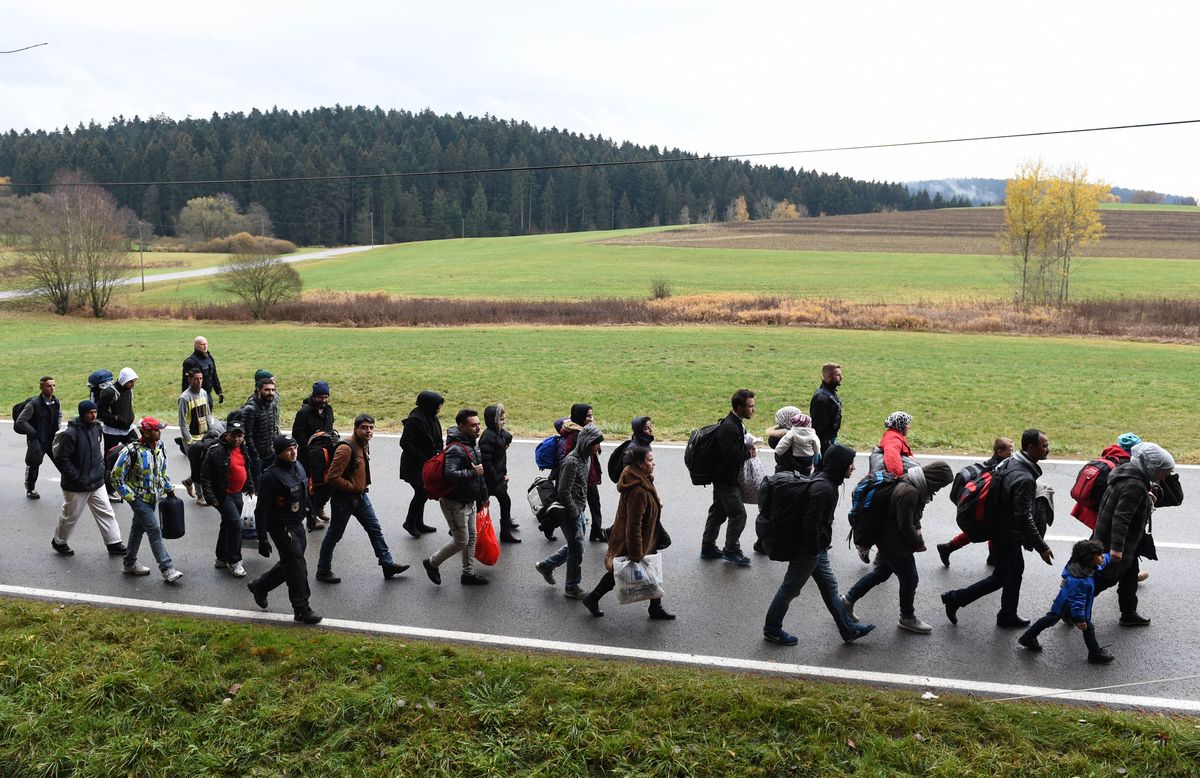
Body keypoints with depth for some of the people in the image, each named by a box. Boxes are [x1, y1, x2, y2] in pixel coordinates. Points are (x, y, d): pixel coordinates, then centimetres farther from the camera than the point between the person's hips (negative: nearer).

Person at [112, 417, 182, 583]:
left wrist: (169, 488, 16)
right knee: (155, 530, -11)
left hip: (153, 498, 7)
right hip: (139, 499, -7)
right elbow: (116, 477, -14)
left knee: (138, 529, 19)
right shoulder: (131, 451, -19)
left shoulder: (160, 448, 3)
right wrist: (129, 496, -14)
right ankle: (167, 569, -9)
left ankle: (130, 564, 33)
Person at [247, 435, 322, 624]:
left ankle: (259, 586, 40)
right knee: (297, 565, -6)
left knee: (289, 563, 18)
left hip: (297, 524, 8)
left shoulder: (298, 467, 3)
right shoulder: (270, 476, -21)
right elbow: (262, 510, -19)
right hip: (282, 528, -8)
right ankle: (301, 609, 5)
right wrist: (262, 539, -19)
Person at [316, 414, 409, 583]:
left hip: (360, 496, 9)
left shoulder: (364, 444, 4)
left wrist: (363, 486, 11)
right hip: (344, 499, -9)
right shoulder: (346, 448, -26)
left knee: (375, 529, 11)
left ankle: (388, 564, 20)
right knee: (334, 535, 6)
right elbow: (333, 477, -28)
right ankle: (323, 571, 21)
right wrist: (354, 487, -18)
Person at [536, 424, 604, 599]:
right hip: (570, 513, -9)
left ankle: (546, 565, 36)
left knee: (574, 546, 19)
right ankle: (572, 589, 19)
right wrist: (575, 514, -15)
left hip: (579, 511, 9)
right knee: (577, 550, 3)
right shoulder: (572, 461, -24)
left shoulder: (585, 458, 5)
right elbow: (563, 492, -23)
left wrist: (582, 512, 14)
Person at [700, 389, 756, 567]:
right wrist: (749, 453, -13)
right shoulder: (729, 427, -25)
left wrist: (747, 448, 0)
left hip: (724, 478, 10)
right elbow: (732, 455, -29)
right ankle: (731, 551, 11)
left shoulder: (737, 424, 7)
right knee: (738, 514, -2)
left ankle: (708, 548, 29)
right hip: (726, 479, -10)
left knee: (718, 511, 18)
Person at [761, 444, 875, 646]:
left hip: (817, 548, 10)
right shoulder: (823, 489, -26)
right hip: (807, 550, -10)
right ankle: (772, 630, 21)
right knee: (789, 589, 6)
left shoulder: (826, 482, 6)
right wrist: (814, 550, -18)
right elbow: (811, 523, -28)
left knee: (829, 587, 17)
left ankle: (848, 629, 29)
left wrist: (820, 548, 15)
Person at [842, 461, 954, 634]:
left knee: (881, 572, 23)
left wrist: (917, 529, 3)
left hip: (887, 541, 10)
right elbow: (906, 527, -27)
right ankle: (907, 618, 26)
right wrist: (919, 543, -12)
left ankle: (849, 599, 31)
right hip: (896, 545, -10)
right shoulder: (909, 493, -31)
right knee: (909, 580, 7)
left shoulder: (912, 486, 2)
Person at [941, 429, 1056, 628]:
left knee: (1016, 569, 22)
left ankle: (1009, 615, 35)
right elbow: (1024, 519, -30)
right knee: (1000, 578, 7)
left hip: (1002, 528, 9)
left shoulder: (1010, 462, -2)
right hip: (1008, 536, -9)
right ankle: (955, 599, 14)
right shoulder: (1025, 479, -31)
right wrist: (1041, 547, -22)